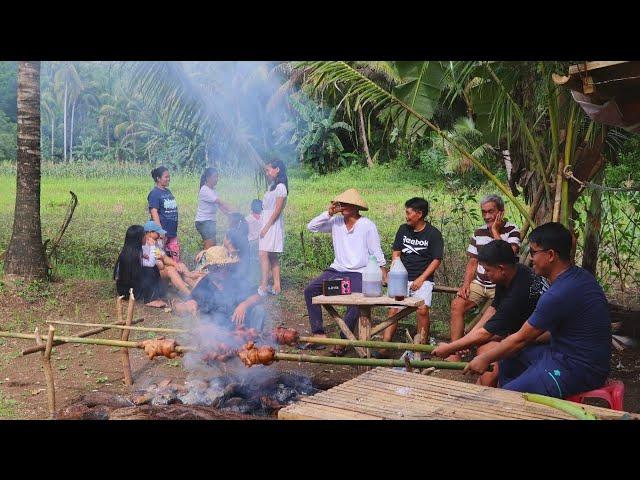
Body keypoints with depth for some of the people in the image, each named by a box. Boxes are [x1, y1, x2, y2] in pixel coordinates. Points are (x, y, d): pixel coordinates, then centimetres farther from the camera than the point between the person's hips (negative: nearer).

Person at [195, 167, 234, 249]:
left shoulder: (213, 190, 12)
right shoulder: (205, 190, -15)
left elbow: (219, 205, 4)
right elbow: (220, 202, -22)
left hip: (210, 221, 9)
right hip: (203, 221, -9)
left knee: (213, 247, 7)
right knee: (210, 247, -13)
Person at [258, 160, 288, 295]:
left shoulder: (280, 187, -12)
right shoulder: (272, 186, 16)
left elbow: (277, 210, -17)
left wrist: (267, 227, -18)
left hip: (273, 223, -9)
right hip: (266, 222, 9)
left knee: (263, 254, -15)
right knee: (272, 256, 8)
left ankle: (263, 286, -16)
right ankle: (276, 286, 10)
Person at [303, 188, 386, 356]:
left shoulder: (367, 225, -4)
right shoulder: (336, 221, 6)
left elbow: (376, 251, -1)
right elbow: (311, 227, 0)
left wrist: (383, 271, -5)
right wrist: (328, 213, -8)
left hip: (359, 273, -5)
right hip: (337, 270, 5)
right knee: (310, 290, -10)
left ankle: (342, 341, -18)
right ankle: (319, 334, -11)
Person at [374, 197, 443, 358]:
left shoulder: (433, 233, 1)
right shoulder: (403, 229, 13)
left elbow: (436, 260, -1)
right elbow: (396, 253, 15)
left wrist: (421, 279, -10)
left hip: (423, 280, -3)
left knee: (422, 309, -24)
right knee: (394, 310, -14)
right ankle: (384, 348, -15)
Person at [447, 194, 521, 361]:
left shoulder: (512, 230, -4)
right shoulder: (479, 233, 11)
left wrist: (495, 231, -13)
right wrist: (466, 283, -2)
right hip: (479, 283, 5)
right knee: (457, 304, -17)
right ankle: (455, 353, -17)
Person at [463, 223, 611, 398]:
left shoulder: (559, 295, -25)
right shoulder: (578, 275, 4)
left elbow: (522, 338, -14)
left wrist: (486, 359, -2)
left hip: (580, 371, -10)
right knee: (509, 355, 17)